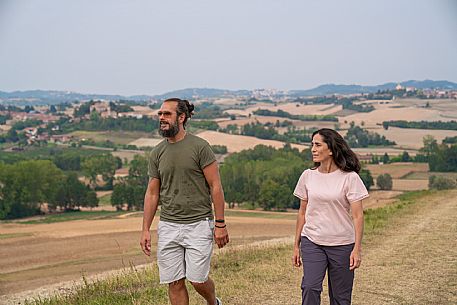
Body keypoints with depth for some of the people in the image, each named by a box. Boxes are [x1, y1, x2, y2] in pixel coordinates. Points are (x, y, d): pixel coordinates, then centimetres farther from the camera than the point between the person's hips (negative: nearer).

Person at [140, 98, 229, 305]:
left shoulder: (199, 147, -6)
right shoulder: (157, 153, 8)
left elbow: (215, 186, -6)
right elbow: (152, 193, 11)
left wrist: (220, 224, -10)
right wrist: (145, 229, 7)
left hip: (198, 224, -4)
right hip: (168, 226, 4)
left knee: (197, 279, -5)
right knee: (174, 283, 3)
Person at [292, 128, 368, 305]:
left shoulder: (349, 178, -7)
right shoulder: (308, 176, 4)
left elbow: (357, 216, -7)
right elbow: (302, 213, 11)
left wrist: (357, 248, -14)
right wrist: (296, 245, 11)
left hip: (342, 244, -2)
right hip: (312, 243, 2)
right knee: (309, 287, -14)